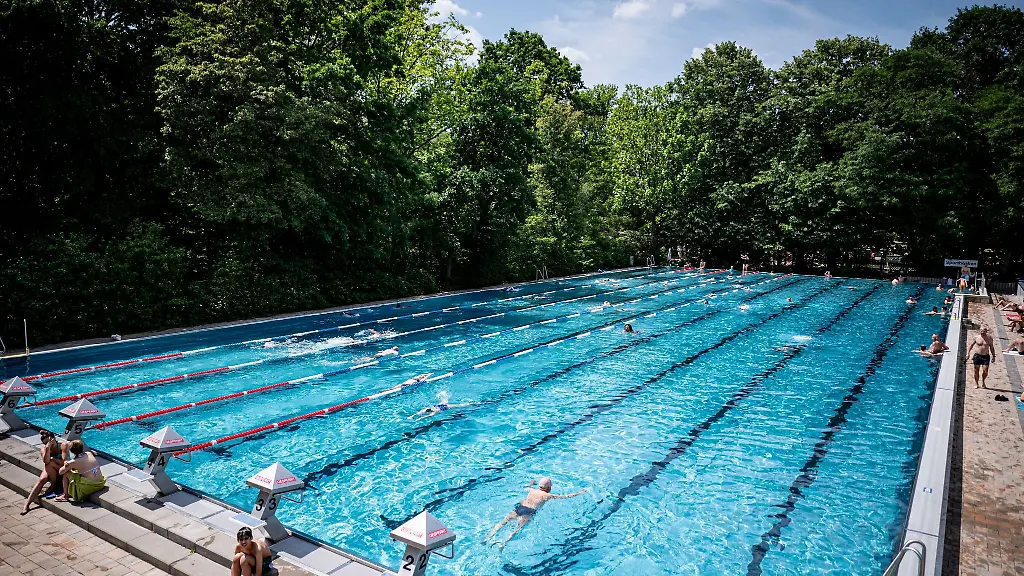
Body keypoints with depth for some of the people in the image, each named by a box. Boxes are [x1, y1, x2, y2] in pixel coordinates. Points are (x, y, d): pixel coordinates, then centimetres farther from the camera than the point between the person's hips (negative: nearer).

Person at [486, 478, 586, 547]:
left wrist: (531, 483, 67)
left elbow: (526, 486, 47)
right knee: (518, 528, -20)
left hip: (519, 507, 5)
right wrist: (580, 492, 28)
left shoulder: (532, 490, 22)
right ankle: (503, 544, -39)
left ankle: (489, 537, -15)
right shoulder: (548, 495, 11)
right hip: (529, 512, -5)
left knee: (503, 522, -1)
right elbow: (567, 496, 16)